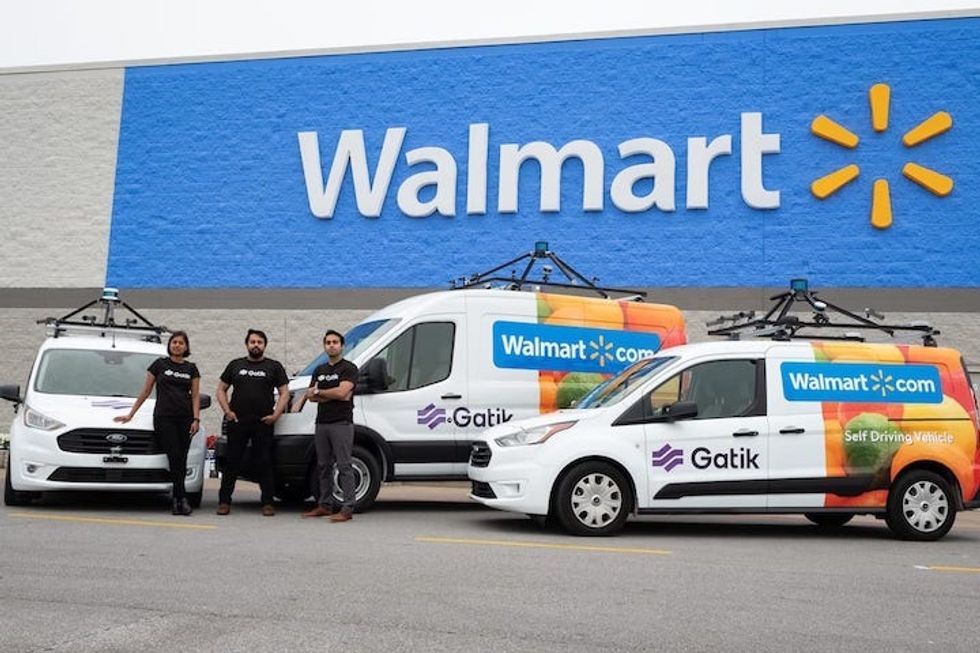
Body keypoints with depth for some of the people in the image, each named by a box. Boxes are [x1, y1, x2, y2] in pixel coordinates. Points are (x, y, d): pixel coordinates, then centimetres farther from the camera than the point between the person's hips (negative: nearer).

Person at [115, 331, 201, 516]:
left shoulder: (191, 369, 11)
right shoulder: (160, 364, 5)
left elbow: (195, 396, 8)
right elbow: (145, 391, 9)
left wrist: (196, 419, -5)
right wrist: (130, 414, 8)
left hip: (185, 419, 2)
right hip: (164, 417, -2)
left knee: (181, 460, 0)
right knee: (175, 458, -12)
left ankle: (177, 500, 8)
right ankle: (182, 499, -11)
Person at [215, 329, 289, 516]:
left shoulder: (274, 367, 8)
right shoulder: (235, 365, 13)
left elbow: (284, 393, 5)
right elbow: (220, 390, 15)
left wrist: (275, 414, -6)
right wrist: (227, 411, 1)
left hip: (263, 423, -1)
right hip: (237, 422, 1)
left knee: (264, 463, 0)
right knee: (232, 462, 2)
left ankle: (267, 503, 5)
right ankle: (224, 501, 8)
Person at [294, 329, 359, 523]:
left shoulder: (349, 368, -3)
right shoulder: (319, 370, 18)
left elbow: (341, 392, -15)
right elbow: (311, 396, 12)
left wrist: (318, 392, -4)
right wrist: (332, 395, -4)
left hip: (341, 423, -7)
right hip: (322, 423, 7)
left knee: (344, 466, -9)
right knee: (323, 466, 11)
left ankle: (347, 508, -10)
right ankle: (325, 505, 19)